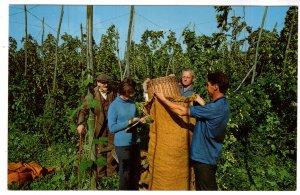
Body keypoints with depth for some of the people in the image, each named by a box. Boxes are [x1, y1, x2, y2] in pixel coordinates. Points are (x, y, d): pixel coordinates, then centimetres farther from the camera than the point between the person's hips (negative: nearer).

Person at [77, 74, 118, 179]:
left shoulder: (112, 93, 0)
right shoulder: (92, 94, -10)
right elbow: (84, 109, -14)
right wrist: (81, 123, -28)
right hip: (99, 125, -3)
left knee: (112, 147, 13)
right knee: (99, 149, 9)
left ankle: (112, 170, 29)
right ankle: (100, 173, 24)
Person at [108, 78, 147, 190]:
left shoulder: (132, 103, 5)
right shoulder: (114, 106, -12)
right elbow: (112, 127, -15)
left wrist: (140, 120, -5)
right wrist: (129, 122, -20)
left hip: (135, 142, 6)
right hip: (122, 144, -6)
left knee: (136, 172, 18)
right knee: (125, 174, 8)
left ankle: (134, 189, 37)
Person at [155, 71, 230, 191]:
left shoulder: (215, 108, -28)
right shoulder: (223, 104, 2)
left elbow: (181, 111, -25)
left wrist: (162, 98, -15)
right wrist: (202, 102, 14)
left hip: (204, 156, -9)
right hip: (208, 154, 9)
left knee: (207, 189, 8)